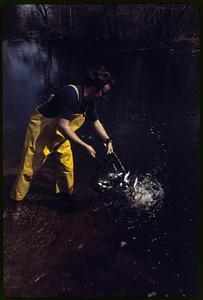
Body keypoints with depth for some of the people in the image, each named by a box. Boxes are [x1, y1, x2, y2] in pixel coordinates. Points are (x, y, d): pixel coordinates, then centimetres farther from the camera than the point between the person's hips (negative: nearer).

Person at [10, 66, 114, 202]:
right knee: (30, 166, 3)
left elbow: (96, 122, 8)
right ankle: (16, 198, 21)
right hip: (41, 128, -8)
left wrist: (108, 140, 0)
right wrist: (85, 146, -34)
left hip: (59, 132, 8)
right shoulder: (71, 94, -34)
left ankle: (65, 191, 31)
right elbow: (62, 126, -37)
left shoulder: (89, 101, -6)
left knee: (67, 164, 10)